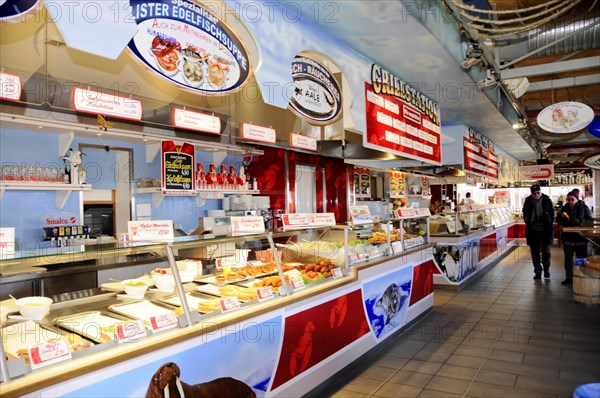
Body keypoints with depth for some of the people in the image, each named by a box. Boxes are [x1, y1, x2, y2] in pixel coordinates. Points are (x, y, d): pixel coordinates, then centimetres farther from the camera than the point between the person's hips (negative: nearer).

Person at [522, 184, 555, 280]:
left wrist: (549, 225, 1)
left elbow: (552, 214, 4)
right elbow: (525, 215, 8)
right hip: (533, 230, 1)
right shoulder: (528, 201, -4)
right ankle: (537, 271, 15)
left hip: (545, 230, -1)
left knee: (545, 250, 8)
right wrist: (529, 224, 2)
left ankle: (546, 269, 25)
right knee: (535, 252, 5)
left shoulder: (547, 200, -6)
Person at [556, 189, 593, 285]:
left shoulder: (584, 208, -5)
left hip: (580, 238, -3)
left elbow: (591, 221, -9)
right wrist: (561, 216, -13)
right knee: (568, 259, 9)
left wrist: (580, 221, -26)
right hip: (568, 237, 3)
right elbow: (558, 221, 7)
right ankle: (569, 278, 19)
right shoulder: (565, 208, 3)